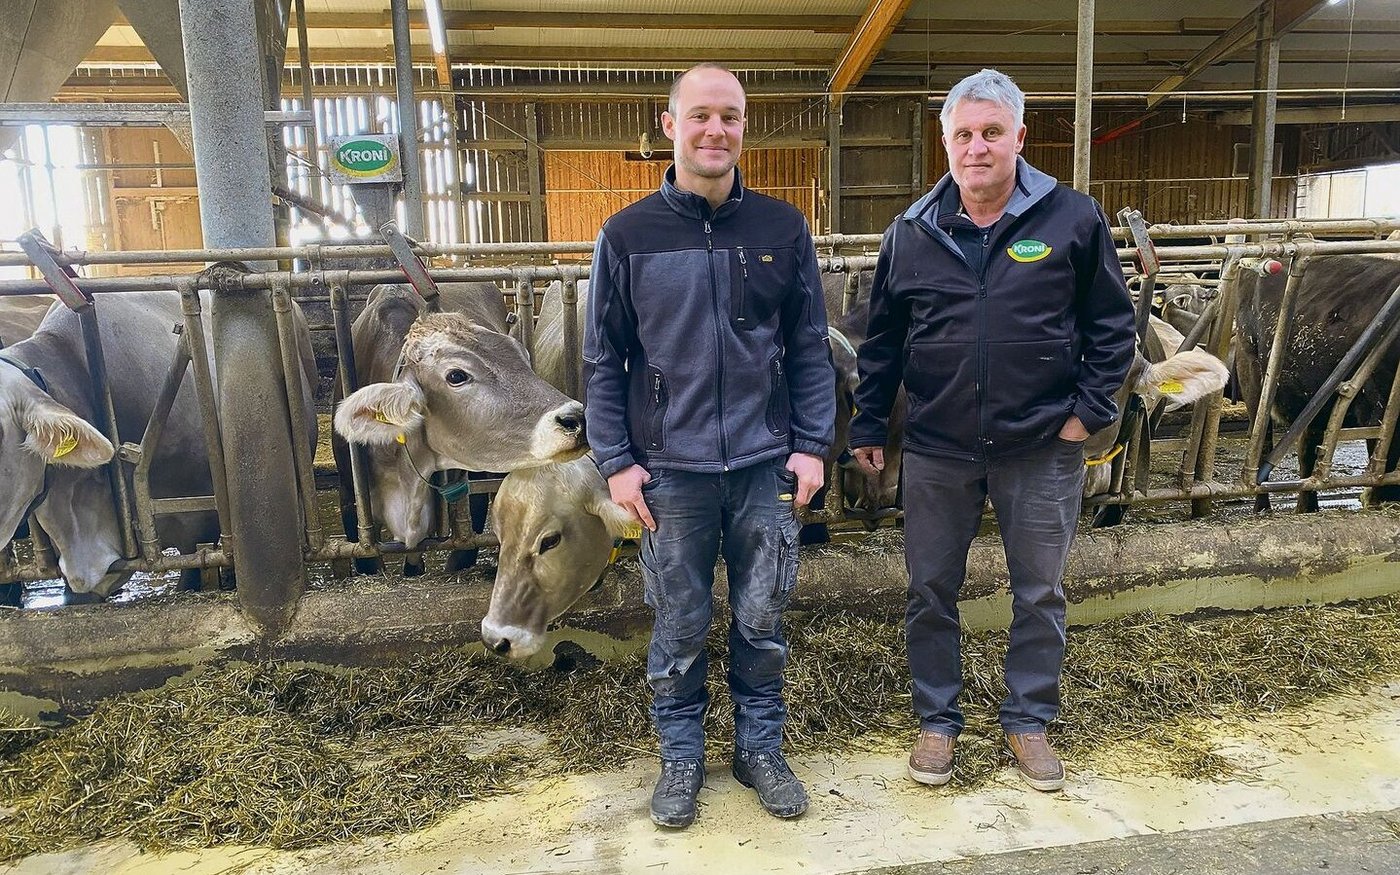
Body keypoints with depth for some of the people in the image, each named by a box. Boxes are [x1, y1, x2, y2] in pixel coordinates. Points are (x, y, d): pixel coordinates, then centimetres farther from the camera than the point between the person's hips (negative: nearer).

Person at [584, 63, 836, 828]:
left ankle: (760, 745, 33)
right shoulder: (628, 235, 0)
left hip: (765, 465, 1)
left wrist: (812, 445, 0)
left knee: (762, 619, 12)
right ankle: (680, 755, 31)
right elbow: (603, 359, 1)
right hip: (670, 470, -1)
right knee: (679, 626, 11)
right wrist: (616, 461, -3)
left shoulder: (783, 228, 3)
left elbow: (809, 346, 6)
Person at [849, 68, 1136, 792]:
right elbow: (882, 342, 9)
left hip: (1041, 449, -1)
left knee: (1039, 595, 12)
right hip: (936, 451, 1)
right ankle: (936, 720, 29)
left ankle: (1028, 720, 32)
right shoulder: (910, 233, 3)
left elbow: (1111, 325, 3)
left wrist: (1088, 411, -5)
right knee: (931, 591, 10)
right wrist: (868, 426, 8)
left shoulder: (1074, 219, -3)